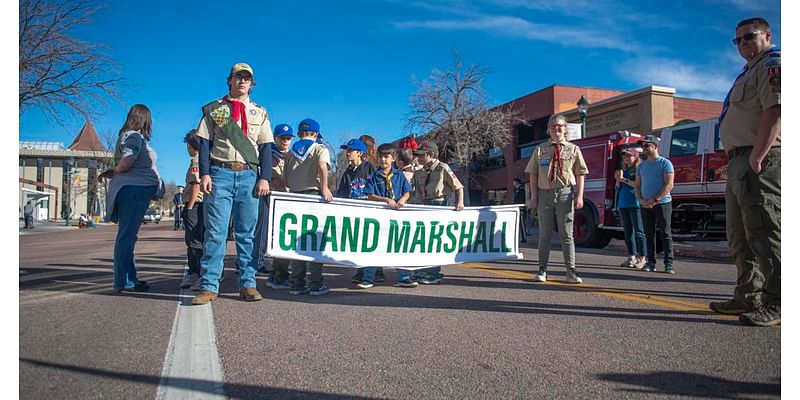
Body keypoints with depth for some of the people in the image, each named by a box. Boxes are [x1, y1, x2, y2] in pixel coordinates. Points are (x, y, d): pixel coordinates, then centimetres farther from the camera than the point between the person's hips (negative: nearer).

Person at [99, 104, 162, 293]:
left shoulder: (135, 137, 22)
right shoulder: (134, 136, -8)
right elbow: (126, 163, -20)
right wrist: (114, 172, -2)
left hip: (138, 190, 10)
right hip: (133, 189, -10)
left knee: (128, 236, 12)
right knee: (127, 235, -8)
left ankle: (129, 279, 18)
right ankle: (124, 281, -6)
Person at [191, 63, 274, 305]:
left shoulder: (259, 113, 16)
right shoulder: (213, 109, 12)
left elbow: (265, 147, 10)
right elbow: (204, 143, 6)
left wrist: (264, 178, -2)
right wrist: (204, 174, -7)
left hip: (249, 175, 2)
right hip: (220, 173, -1)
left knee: (247, 232, 3)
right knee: (215, 232, -5)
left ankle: (248, 285, 6)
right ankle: (209, 287, -3)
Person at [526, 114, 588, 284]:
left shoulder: (573, 149, 8)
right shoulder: (540, 150, 11)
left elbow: (580, 174, 5)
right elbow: (533, 174, 9)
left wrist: (579, 196, -5)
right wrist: (534, 196, 0)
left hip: (565, 193, -1)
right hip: (545, 194, 1)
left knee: (566, 233, 0)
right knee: (544, 234, 5)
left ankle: (571, 271, 4)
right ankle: (542, 269, 12)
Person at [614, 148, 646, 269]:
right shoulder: (623, 170, 17)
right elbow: (617, 188, 17)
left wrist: (624, 179, -13)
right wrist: (618, 180, -2)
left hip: (635, 204, -7)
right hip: (623, 204, 7)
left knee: (639, 232, -7)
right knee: (628, 232, 9)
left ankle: (641, 258, -5)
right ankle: (631, 257, 15)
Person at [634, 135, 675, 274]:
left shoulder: (665, 163, -2)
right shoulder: (641, 166, 15)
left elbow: (669, 185, -10)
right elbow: (637, 185, 15)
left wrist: (654, 200, -16)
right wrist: (640, 200, -3)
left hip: (662, 203, -5)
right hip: (645, 205, 5)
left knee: (665, 233, -5)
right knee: (649, 235, 5)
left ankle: (668, 263, -3)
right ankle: (651, 262, 10)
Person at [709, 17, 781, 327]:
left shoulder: (772, 65, -4)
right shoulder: (749, 73, 27)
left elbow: (775, 112, -18)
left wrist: (757, 159, -24)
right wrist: (739, 163, 18)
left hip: (759, 162, -11)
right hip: (739, 162, 11)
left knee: (763, 233, -10)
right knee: (740, 236, 12)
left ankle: (775, 304, -6)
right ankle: (748, 297, 20)